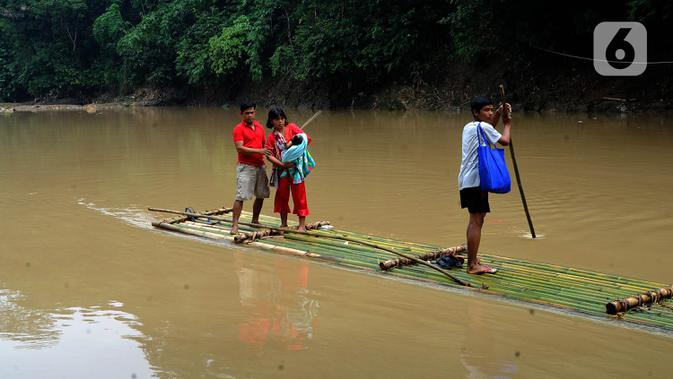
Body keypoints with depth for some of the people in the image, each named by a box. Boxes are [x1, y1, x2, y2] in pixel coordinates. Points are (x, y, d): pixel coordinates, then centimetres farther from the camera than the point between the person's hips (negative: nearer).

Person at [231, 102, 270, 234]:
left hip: (260, 166, 7)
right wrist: (258, 151, -22)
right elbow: (240, 148, -16)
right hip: (246, 167, -7)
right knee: (241, 196, -11)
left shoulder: (260, 127, 14)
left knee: (261, 195, 11)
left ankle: (255, 221, 25)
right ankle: (235, 225, -11)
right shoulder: (239, 129, -7)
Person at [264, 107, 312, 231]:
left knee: (299, 194, -3)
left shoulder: (291, 127, 2)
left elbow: (307, 138, -4)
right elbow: (269, 155, -2)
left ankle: (302, 225, 1)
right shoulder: (271, 136, 6)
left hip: (295, 166, -3)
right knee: (282, 194, 9)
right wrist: (282, 164, -16)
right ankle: (283, 224, 22)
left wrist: (293, 143, -17)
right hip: (281, 168, 3)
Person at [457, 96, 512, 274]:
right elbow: (505, 141, -8)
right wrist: (508, 124, 9)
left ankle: (472, 260, 21)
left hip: (466, 181, 10)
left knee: (475, 220, 17)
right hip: (476, 181, -10)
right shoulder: (483, 127, -10)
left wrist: (498, 113, 20)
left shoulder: (468, 127, 17)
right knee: (477, 221, -9)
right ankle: (472, 265, -9)